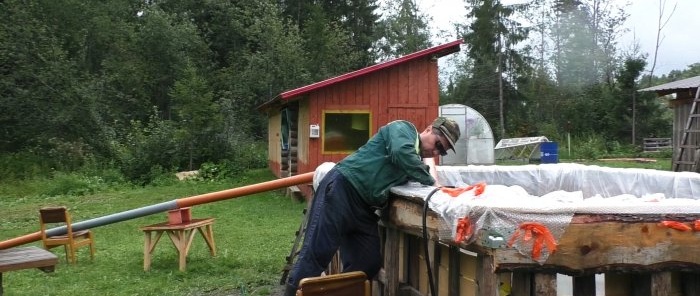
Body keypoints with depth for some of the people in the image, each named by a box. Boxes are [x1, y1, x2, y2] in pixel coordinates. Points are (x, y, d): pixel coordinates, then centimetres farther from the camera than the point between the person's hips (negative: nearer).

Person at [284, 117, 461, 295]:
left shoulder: (419, 157, 23)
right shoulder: (402, 128, -1)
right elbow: (401, 153, -20)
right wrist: (431, 182, -13)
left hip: (364, 207, 9)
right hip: (342, 188, -9)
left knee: (368, 264, 3)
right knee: (317, 252, -12)